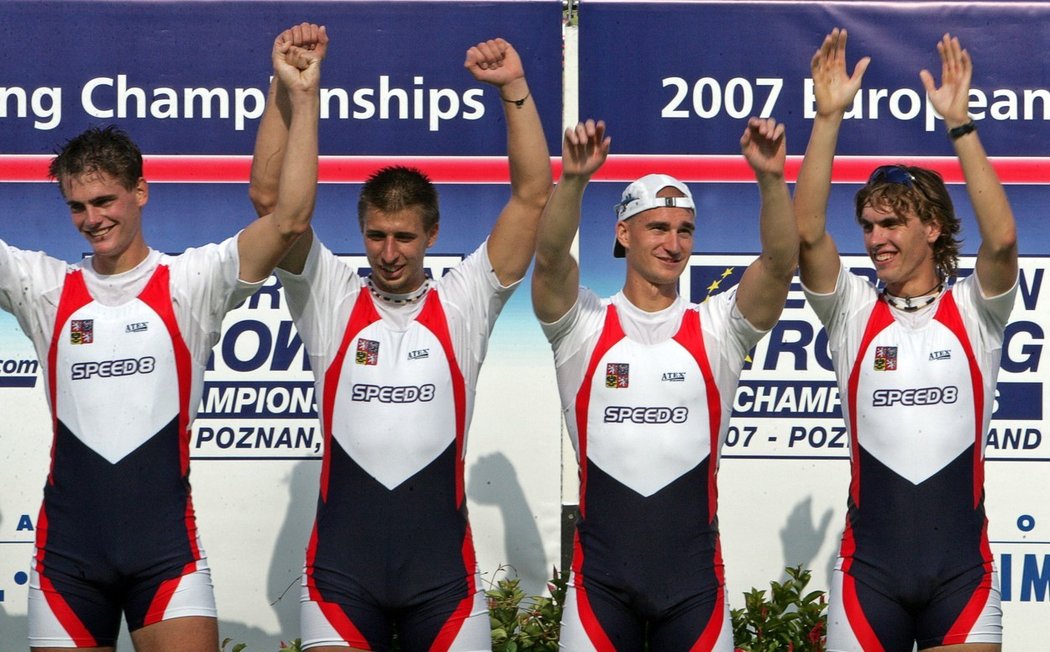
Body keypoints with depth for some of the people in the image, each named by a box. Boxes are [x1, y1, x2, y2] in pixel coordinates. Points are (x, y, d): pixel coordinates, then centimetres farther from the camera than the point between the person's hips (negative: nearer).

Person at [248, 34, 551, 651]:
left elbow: (533, 195, -1)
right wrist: (286, 85, -12)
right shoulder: (331, 300, 6)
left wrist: (515, 88, -9)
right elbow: (270, 196, -3)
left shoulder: (462, 304, 6)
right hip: (342, 564, 0)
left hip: (442, 563, 0)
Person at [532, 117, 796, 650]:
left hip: (694, 575, 1)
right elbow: (551, 258, -16)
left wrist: (771, 180, -27)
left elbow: (781, 263, -11)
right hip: (602, 579, -1)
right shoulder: (584, 328, 2)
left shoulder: (715, 330, 5)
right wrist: (572, 180, -34)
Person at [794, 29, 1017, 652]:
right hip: (869, 562, 1)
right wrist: (829, 115, -15)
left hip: (962, 564, -1)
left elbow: (1003, 238, -16)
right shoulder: (852, 311, 5)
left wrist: (960, 122, -19)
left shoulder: (975, 311, 2)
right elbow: (807, 231, -9)